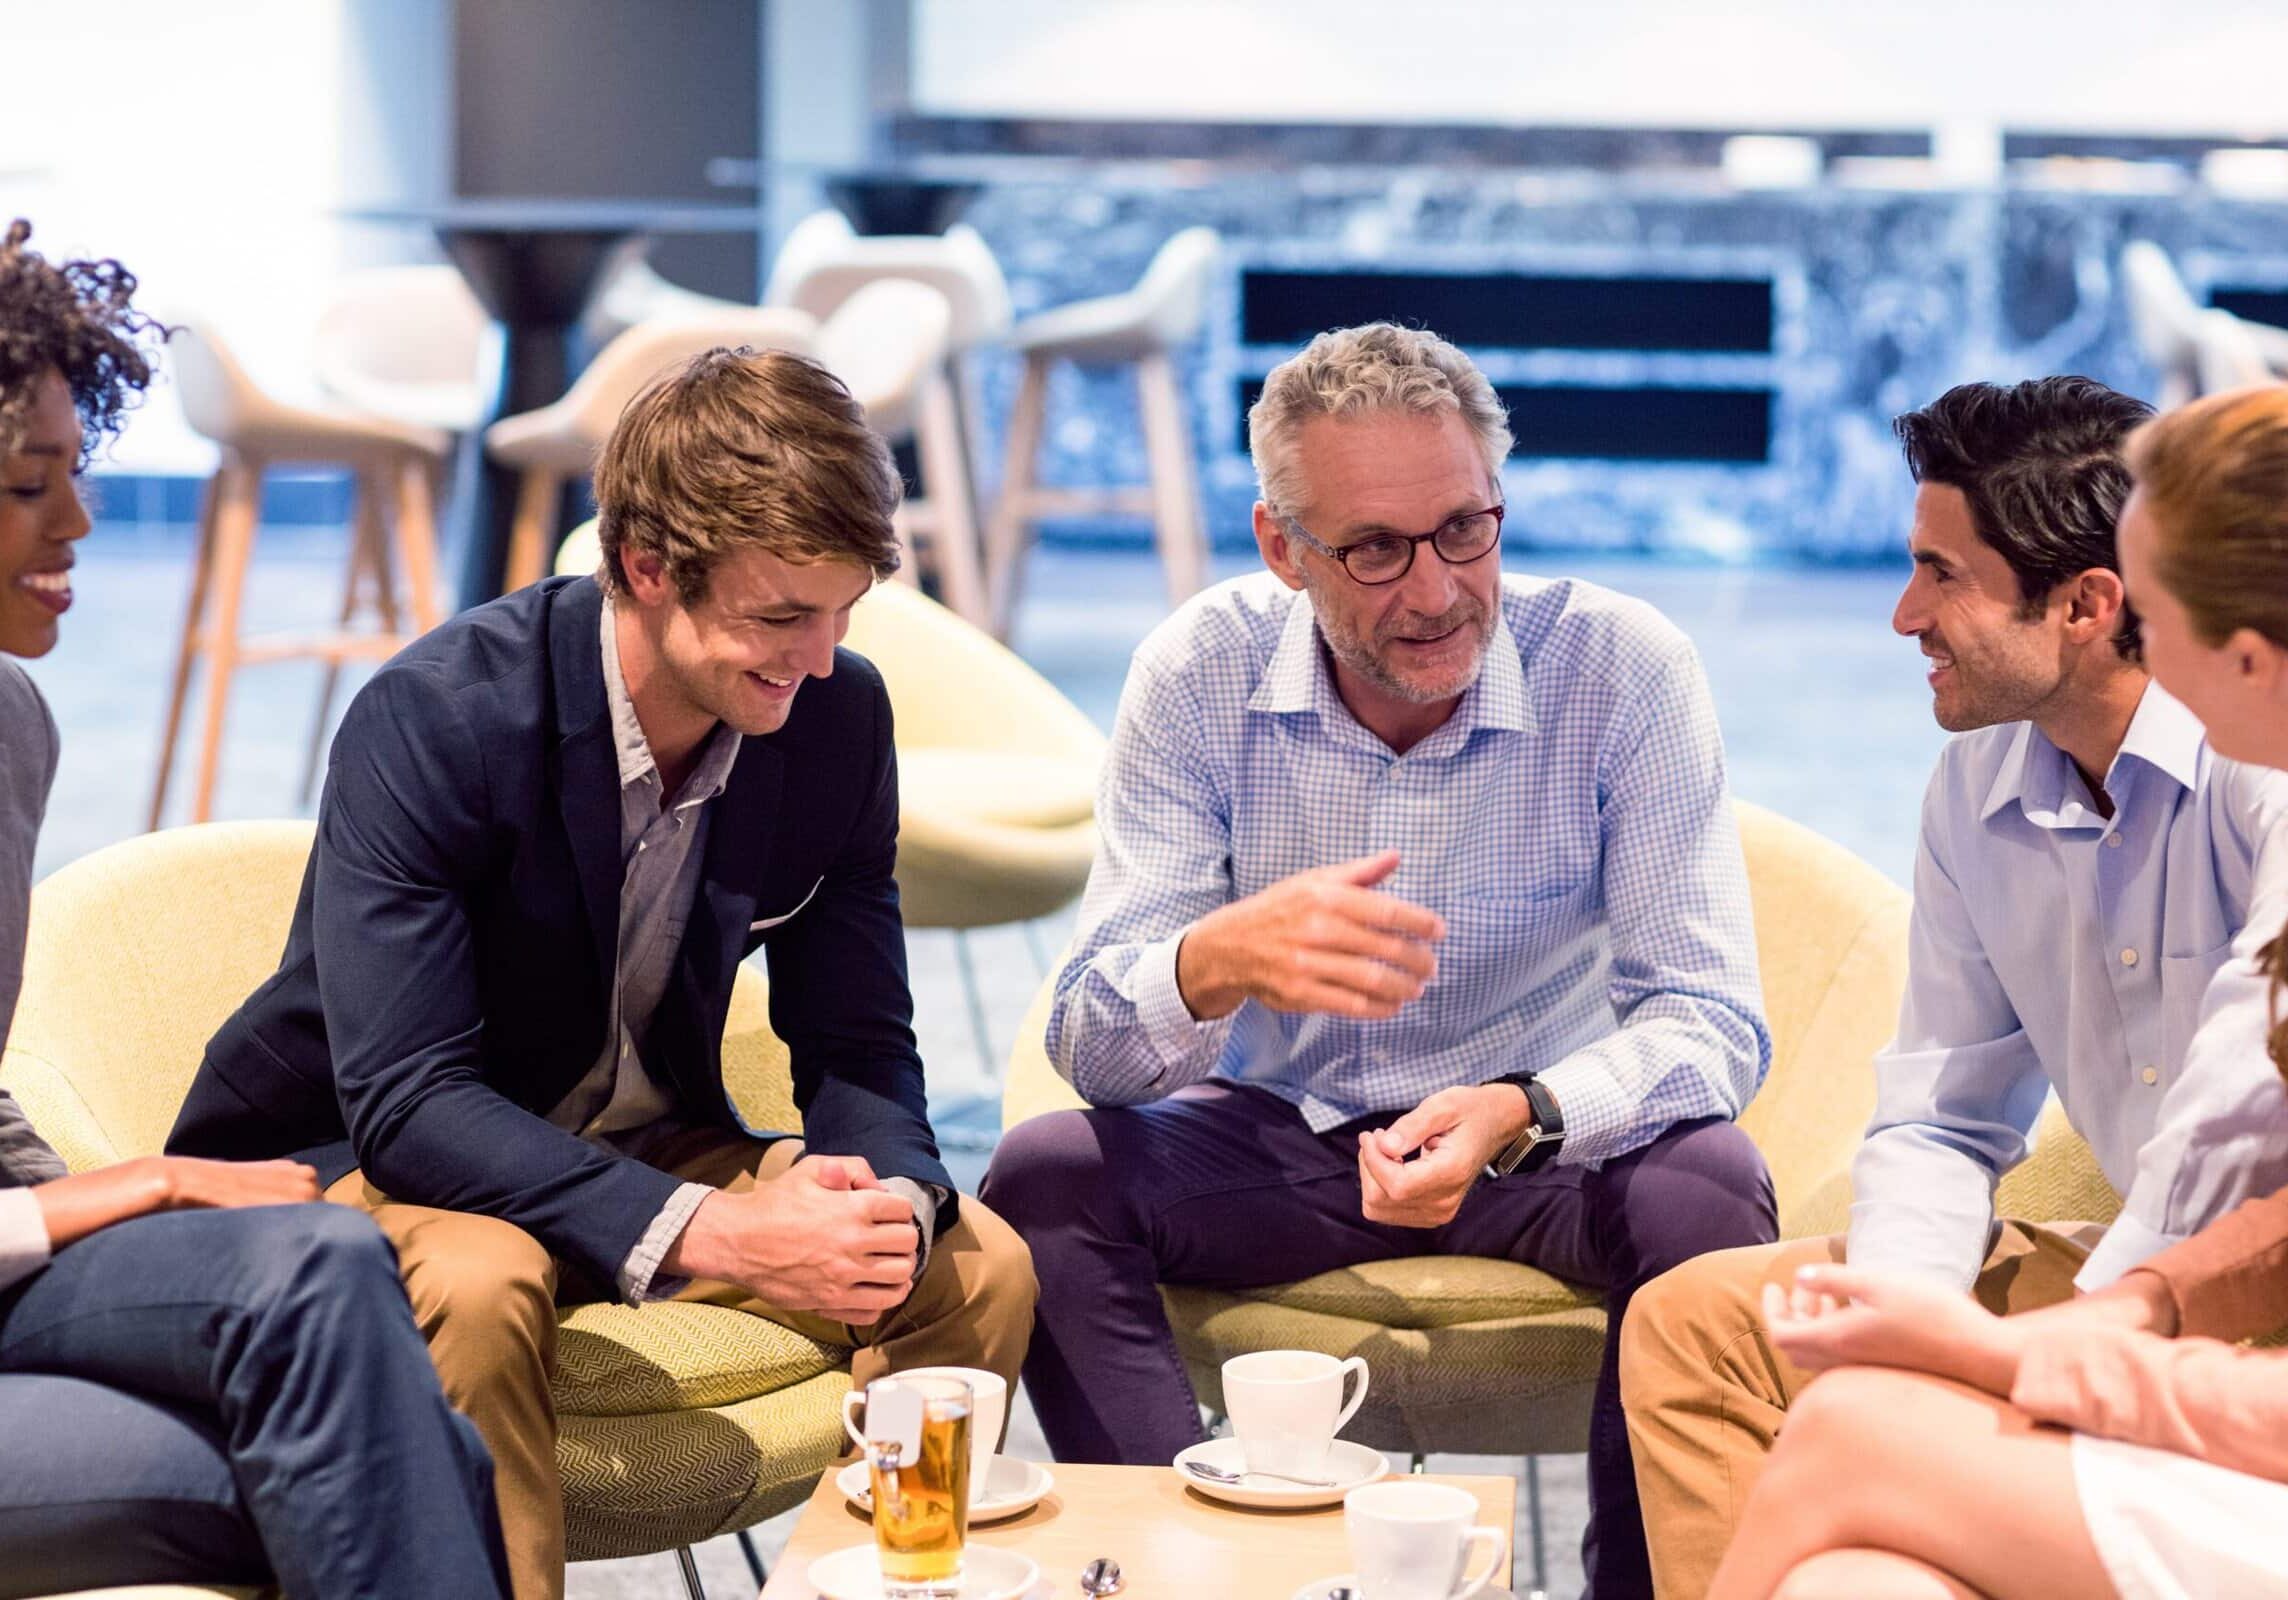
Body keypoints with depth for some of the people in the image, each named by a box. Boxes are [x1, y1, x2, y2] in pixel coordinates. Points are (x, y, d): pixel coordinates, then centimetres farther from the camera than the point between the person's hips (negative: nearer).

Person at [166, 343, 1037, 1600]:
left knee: (978, 1267, -13)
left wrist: (885, 1196, -27)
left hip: (647, 1152, 5)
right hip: (363, 1160, -5)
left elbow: (858, 1047, -2)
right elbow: (406, 1100, -31)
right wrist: (711, 1234, -41)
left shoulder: (840, 717, -8)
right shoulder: (431, 717, -26)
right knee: (477, 1287, -38)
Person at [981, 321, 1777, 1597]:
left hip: (1547, 1142, -1)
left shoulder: (1625, 670, -17)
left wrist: (1519, 1114, -40)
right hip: (1278, 1133, 1)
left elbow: (1714, 1018, -19)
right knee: (1046, 1179, -24)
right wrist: (1218, 960, -42)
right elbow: (1092, 1039, -17)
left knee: (1707, 1190, -32)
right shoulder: (1203, 674, -13)